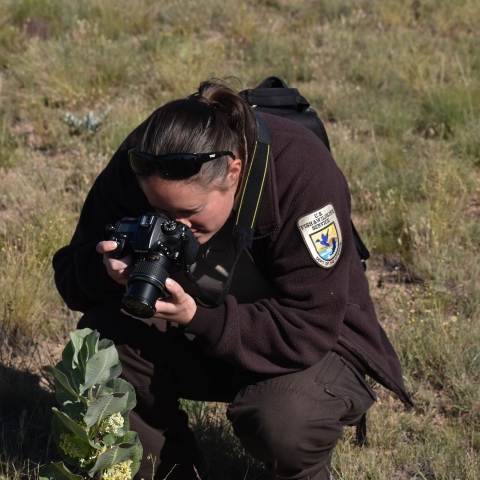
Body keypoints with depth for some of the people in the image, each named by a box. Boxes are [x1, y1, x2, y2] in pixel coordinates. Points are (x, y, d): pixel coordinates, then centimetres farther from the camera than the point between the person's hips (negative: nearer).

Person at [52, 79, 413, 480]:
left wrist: (197, 317, -40)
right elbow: (70, 274, -7)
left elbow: (307, 331, -30)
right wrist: (107, 267, -31)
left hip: (315, 341, -4)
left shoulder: (304, 173, -30)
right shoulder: (135, 164, -17)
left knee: (283, 422, -36)